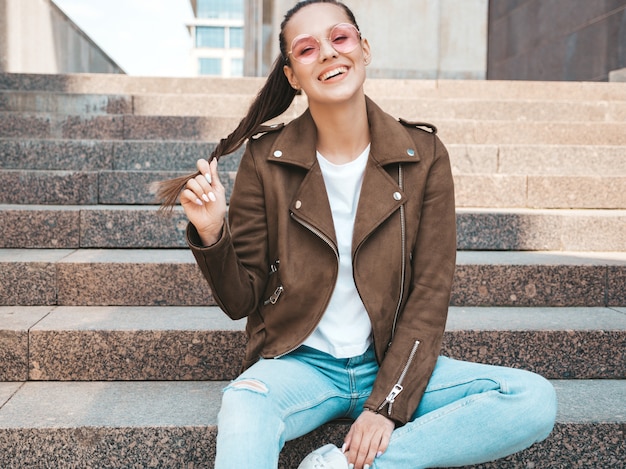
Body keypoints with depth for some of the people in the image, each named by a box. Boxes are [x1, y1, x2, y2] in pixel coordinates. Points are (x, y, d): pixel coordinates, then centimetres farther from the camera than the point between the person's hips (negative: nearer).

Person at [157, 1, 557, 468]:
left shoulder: (423, 155, -3)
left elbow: (430, 293, -3)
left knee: (536, 400, -20)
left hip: (392, 364, 3)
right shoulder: (266, 160, -4)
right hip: (299, 362, -2)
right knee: (244, 407, -36)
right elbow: (241, 301, 0)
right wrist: (212, 234, -20)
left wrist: (387, 404, -12)